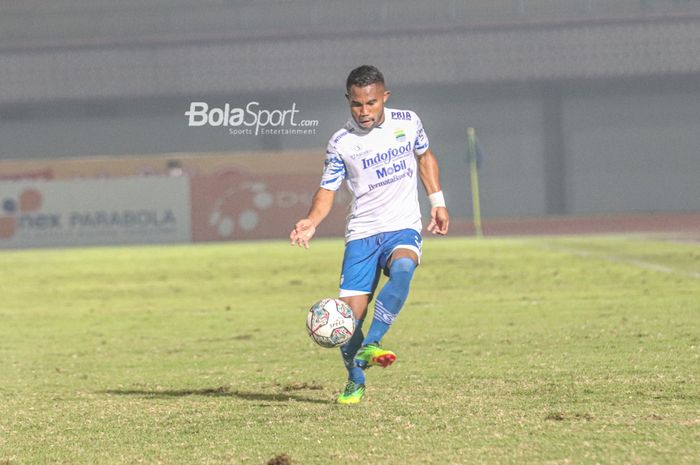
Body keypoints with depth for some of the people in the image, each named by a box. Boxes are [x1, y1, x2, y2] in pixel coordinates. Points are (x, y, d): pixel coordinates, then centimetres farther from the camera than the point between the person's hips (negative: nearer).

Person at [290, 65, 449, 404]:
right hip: (362, 233, 0)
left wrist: (437, 201, 15)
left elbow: (424, 156, 20)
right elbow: (327, 190, 2)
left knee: (402, 268, -36)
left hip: (404, 227, 0)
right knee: (350, 312, -8)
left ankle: (371, 345, -34)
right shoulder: (341, 143, -4)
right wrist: (312, 221, -17)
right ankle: (355, 382, 15)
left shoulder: (407, 122, 1)